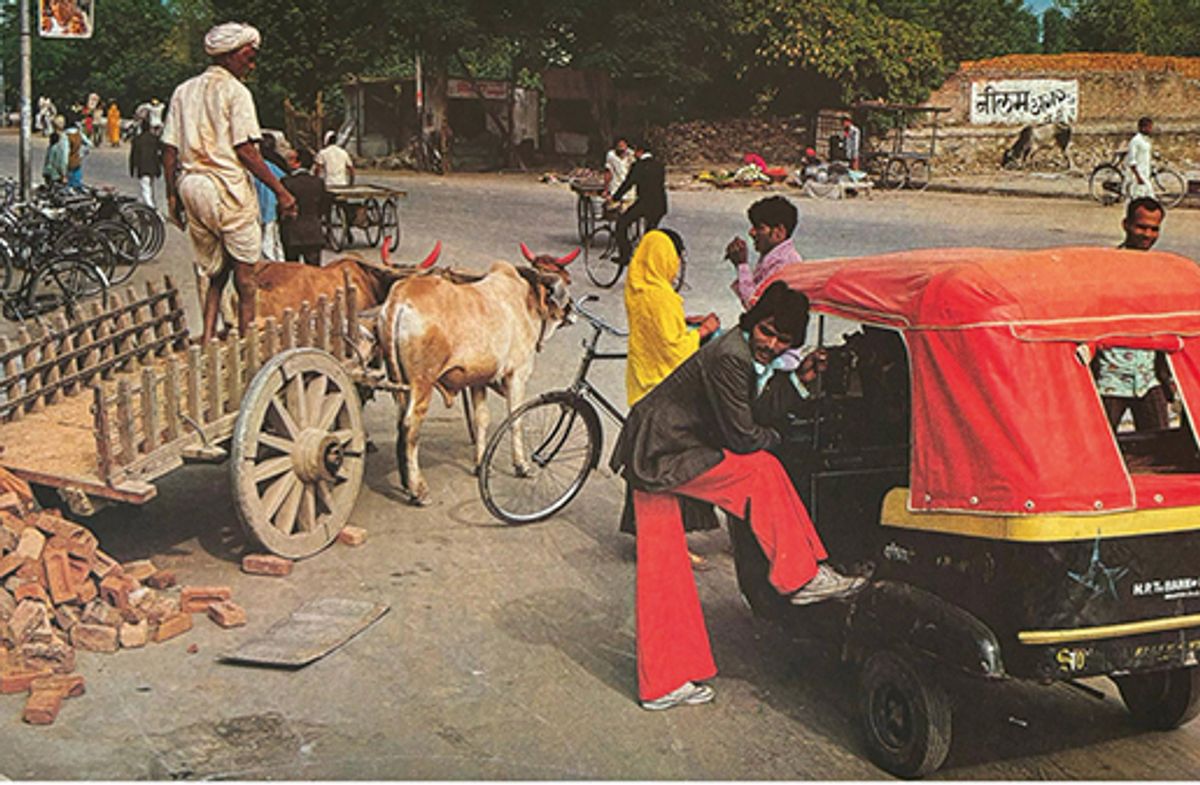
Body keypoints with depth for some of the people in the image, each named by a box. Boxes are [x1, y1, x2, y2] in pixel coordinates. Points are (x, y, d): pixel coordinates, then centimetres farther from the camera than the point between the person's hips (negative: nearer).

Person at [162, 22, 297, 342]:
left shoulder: (184, 91, 13)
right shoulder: (235, 91, -6)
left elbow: (170, 149, 10)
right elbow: (245, 150, -13)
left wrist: (172, 194, 16)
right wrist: (280, 190, -11)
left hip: (190, 185, 6)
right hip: (228, 187, -6)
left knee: (210, 270, 14)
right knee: (245, 273, 3)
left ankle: (208, 339, 6)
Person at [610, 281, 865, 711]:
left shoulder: (742, 355, 10)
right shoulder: (729, 359, -20)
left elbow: (761, 414, 14)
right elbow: (743, 437, -17)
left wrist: (797, 379, 8)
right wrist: (776, 436, 2)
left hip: (650, 457, 10)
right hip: (660, 456, -10)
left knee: (663, 570, 9)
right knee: (761, 470, -9)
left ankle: (663, 683, 14)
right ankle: (801, 578, 0)